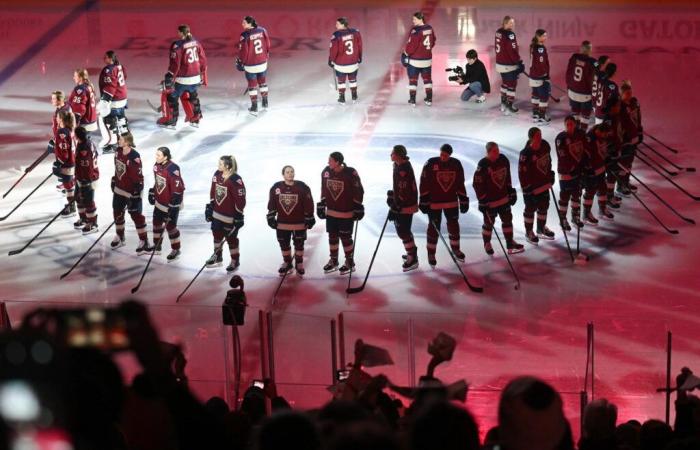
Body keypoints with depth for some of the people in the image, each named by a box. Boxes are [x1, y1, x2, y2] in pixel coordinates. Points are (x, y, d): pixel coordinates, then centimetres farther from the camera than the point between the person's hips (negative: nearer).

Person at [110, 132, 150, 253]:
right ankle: (120, 237, 37)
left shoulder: (134, 157, -25)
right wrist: (114, 182, 20)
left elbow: (138, 176, -22)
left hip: (131, 192, -8)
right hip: (119, 190, 8)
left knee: (136, 216, -1)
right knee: (117, 213, 18)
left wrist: (136, 193, -20)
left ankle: (144, 242, 10)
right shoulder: (118, 152, -1)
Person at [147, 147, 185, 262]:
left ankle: (175, 250, 19)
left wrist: (173, 206, -25)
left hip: (170, 204, -8)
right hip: (159, 202, 8)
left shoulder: (173, 169, -27)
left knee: (170, 226, 2)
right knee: (157, 223, 18)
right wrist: (152, 193, 19)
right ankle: (156, 246, 37)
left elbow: (177, 189, -25)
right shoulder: (157, 166, -2)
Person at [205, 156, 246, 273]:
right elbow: (213, 192, 10)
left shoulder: (235, 180, -23)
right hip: (217, 214, 7)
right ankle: (217, 257, 39)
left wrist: (239, 216, -16)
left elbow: (240, 199, -19)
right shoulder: (217, 175, -1)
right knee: (217, 235, 19)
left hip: (229, 216, -7)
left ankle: (235, 262, 24)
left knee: (231, 238, 7)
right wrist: (209, 208, 13)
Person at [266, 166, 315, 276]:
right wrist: (271, 218, 4)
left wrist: (309, 219, -5)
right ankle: (287, 263, 33)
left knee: (299, 245, 9)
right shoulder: (276, 188, -6)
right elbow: (272, 204, 3)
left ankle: (299, 264, 26)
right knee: (284, 245, 14)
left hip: (299, 223, -2)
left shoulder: (302, 187, -11)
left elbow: (308, 204, -6)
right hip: (282, 223, 2)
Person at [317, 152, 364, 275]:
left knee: (345, 237, 1)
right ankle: (333, 261, 28)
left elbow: (358, 191, -10)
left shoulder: (350, 173, -18)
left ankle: (350, 262, 17)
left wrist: (357, 207, -10)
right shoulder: (326, 172, -3)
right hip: (331, 212, 5)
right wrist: (321, 204, 10)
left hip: (346, 213, -5)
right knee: (332, 236, 13)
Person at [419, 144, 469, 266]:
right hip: (434, 202, -3)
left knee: (454, 225, 11)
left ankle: (455, 249, 31)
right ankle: (431, 253, 14)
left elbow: (460, 183, 6)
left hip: (451, 201, 3)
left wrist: (463, 200, 6)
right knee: (434, 227, 3)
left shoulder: (456, 164, -2)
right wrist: (424, 201, -10)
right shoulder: (431, 164, -12)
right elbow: (424, 183, -9)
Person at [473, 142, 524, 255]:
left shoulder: (503, 160, -4)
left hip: (504, 197, 6)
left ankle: (510, 242, 23)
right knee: (489, 222, 8)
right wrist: (482, 200, -18)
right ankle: (487, 244, 29)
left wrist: (510, 191, 13)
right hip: (490, 199, -6)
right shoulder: (483, 165, -22)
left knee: (507, 219, 11)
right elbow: (477, 183, -19)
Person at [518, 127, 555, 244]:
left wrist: (550, 175, 16)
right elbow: (522, 172, -22)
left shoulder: (545, 145, -7)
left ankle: (541, 228, 42)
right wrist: (526, 188, -19)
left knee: (544, 206, 22)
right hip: (532, 187, -7)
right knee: (530, 209, 9)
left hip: (544, 184, 7)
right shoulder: (526, 154, -27)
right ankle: (529, 232, 26)